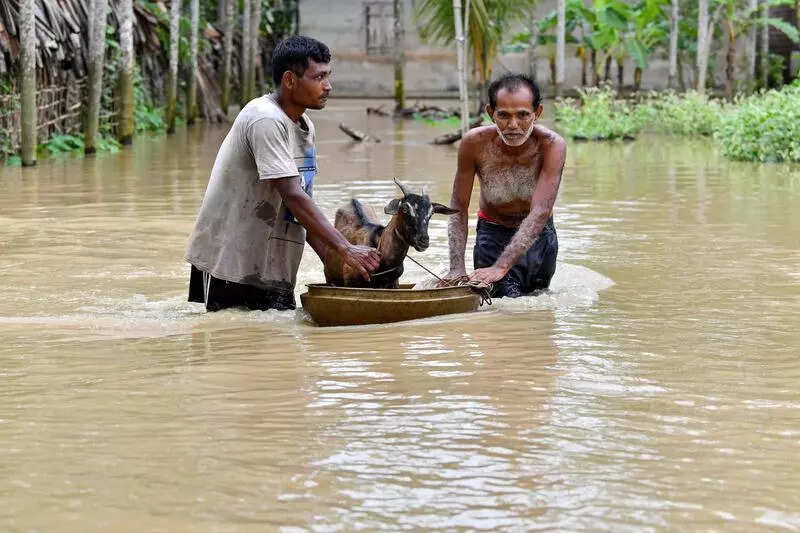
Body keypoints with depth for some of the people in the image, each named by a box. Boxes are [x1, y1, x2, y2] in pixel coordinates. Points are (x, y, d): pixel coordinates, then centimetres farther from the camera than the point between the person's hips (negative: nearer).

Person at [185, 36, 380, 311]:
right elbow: (293, 196, -25)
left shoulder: (304, 126, 12)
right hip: (229, 260, -9)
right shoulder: (266, 120, -18)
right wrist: (345, 249, -28)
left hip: (270, 266, 9)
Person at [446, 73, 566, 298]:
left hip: (539, 235, 1)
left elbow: (540, 212, -37)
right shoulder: (475, 143, -24)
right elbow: (459, 210, -16)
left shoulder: (551, 145, -29)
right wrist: (457, 267, -29)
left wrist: (501, 267, -48)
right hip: (493, 232, -1)